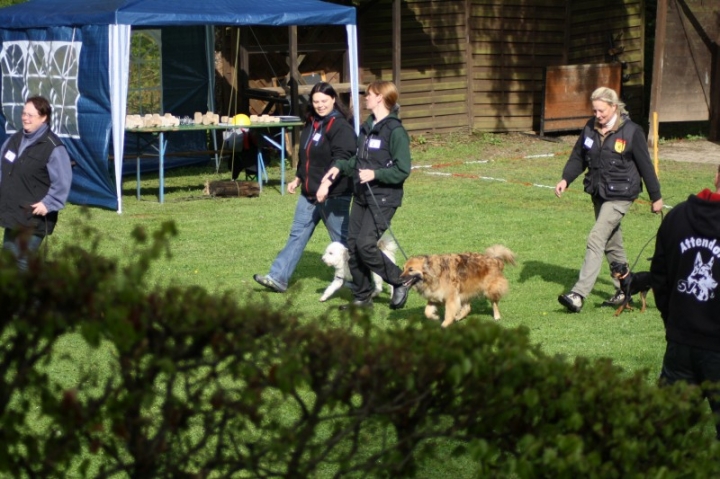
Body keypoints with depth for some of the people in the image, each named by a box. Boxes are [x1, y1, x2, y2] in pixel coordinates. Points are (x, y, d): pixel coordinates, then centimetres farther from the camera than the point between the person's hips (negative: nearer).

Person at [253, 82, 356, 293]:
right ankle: (278, 277, 9)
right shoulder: (311, 124, 12)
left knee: (341, 239, 2)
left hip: (334, 194, -9)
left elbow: (341, 159, -27)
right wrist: (298, 179, 27)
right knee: (297, 234, 8)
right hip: (309, 193, 9)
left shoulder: (340, 126, -15)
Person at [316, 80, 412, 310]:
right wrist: (340, 168, 8)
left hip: (384, 198, -8)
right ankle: (362, 297, 18)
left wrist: (375, 174, -24)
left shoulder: (395, 131, -13)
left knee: (365, 244, -17)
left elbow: (402, 170, -16)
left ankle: (400, 282, 2)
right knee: (352, 246, 6)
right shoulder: (366, 127, 11)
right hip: (361, 196, 8)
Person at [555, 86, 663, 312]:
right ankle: (624, 290, 29)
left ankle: (578, 295, -22)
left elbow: (645, 165, -4)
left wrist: (656, 197, 3)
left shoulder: (631, 131, -11)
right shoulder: (590, 128, 2)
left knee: (596, 239, -17)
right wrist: (566, 179, -8)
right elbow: (578, 157, 10)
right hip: (598, 193, 7)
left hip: (619, 195, -7)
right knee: (612, 244, 15)